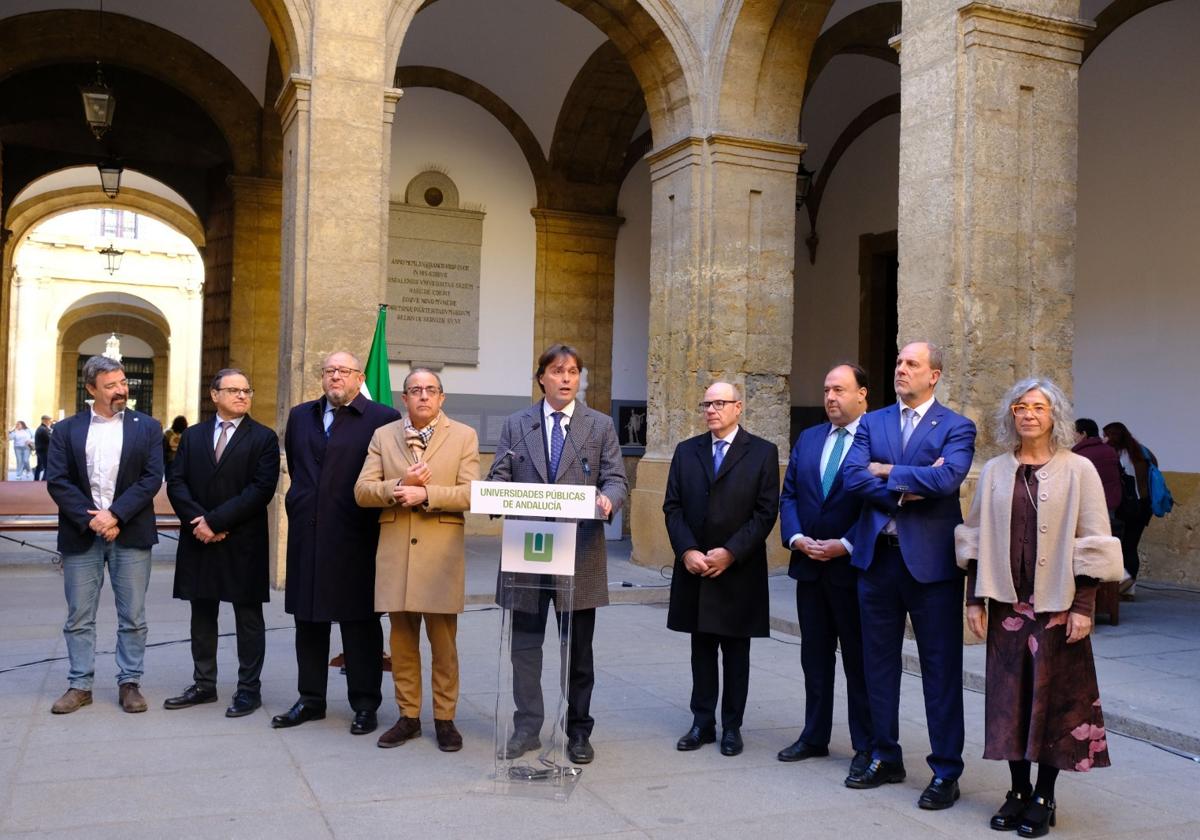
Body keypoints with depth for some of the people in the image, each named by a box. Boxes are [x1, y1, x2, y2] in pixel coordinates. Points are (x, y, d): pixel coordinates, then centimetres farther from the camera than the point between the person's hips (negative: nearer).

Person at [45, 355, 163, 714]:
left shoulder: (146, 427, 4)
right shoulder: (67, 430, 6)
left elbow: (152, 478, -4)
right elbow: (56, 480, -2)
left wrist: (115, 515, -14)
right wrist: (90, 519, -13)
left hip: (130, 533, -1)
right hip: (81, 534, 1)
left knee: (133, 617, 4)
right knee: (79, 617, 7)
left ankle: (129, 683, 15)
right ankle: (80, 685, 18)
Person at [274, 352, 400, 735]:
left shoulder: (383, 418, -5)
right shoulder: (300, 416, 13)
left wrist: (373, 513, -3)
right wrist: (304, 503, 17)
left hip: (355, 538, -5)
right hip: (307, 536, 5)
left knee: (360, 622, 3)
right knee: (308, 620, 12)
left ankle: (365, 703, 14)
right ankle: (311, 699, 24)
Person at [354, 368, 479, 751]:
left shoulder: (464, 436, 4)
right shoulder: (383, 436, 10)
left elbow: (469, 493, -6)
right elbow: (362, 491, 2)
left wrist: (425, 494, -17)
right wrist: (399, 487, -15)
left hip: (441, 553, -2)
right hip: (395, 552, 2)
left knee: (443, 643, 3)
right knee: (402, 641, 9)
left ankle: (445, 719, 14)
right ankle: (408, 716, 21)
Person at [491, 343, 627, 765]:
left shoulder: (601, 425, 6)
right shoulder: (516, 424, 8)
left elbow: (615, 479, -1)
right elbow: (499, 476, 3)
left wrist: (608, 499, -24)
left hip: (579, 553, -1)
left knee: (578, 648, 9)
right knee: (525, 644, 7)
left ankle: (578, 732, 22)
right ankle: (526, 729, 20)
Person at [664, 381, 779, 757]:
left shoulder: (763, 452, -2)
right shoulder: (686, 451, 9)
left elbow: (766, 511, -7)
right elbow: (672, 506, 5)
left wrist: (730, 552, -14)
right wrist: (687, 551, -10)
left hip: (738, 571, -3)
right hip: (694, 568, 3)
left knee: (736, 652, 7)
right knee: (701, 650, 9)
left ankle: (732, 726, 17)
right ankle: (702, 722, 18)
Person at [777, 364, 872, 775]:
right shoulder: (807, 439, 11)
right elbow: (788, 495, 10)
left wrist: (845, 545, -18)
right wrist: (796, 538, -5)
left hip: (853, 566, -6)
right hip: (809, 566, 6)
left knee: (859, 659, 5)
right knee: (814, 656, 15)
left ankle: (866, 746, 16)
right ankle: (814, 736, 27)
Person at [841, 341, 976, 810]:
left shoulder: (956, 428, -2)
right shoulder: (872, 423, 9)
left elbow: (946, 478, -21)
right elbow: (852, 476, -6)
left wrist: (887, 472, -11)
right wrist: (910, 488, -15)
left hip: (930, 560, -4)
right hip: (877, 556, 4)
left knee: (941, 667, 4)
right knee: (879, 661, 13)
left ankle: (946, 771, 15)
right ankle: (884, 758, 27)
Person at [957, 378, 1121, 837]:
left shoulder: (1078, 470, -2)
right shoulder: (995, 471, 6)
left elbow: (1092, 543, -4)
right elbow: (977, 539, 9)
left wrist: (1083, 605, -10)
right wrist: (975, 599, 4)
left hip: (1057, 604, -3)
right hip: (1007, 603, 3)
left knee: (1053, 697, 3)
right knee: (1010, 696, 7)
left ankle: (1044, 798, 15)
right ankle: (1018, 791, 20)